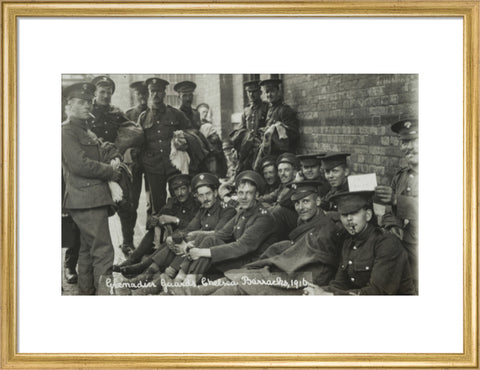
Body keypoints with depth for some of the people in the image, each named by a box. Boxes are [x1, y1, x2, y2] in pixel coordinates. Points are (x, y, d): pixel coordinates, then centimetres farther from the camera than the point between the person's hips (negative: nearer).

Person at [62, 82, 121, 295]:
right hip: (85, 199, -10)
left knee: (88, 250, 15)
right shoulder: (67, 131, -9)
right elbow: (79, 165, -18)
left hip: (94, 198, 10)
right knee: (103, 251, -14)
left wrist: (110, 168, 5)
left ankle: (86, 292, 23)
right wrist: (111, 171, -9)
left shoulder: (86, 131, 21)